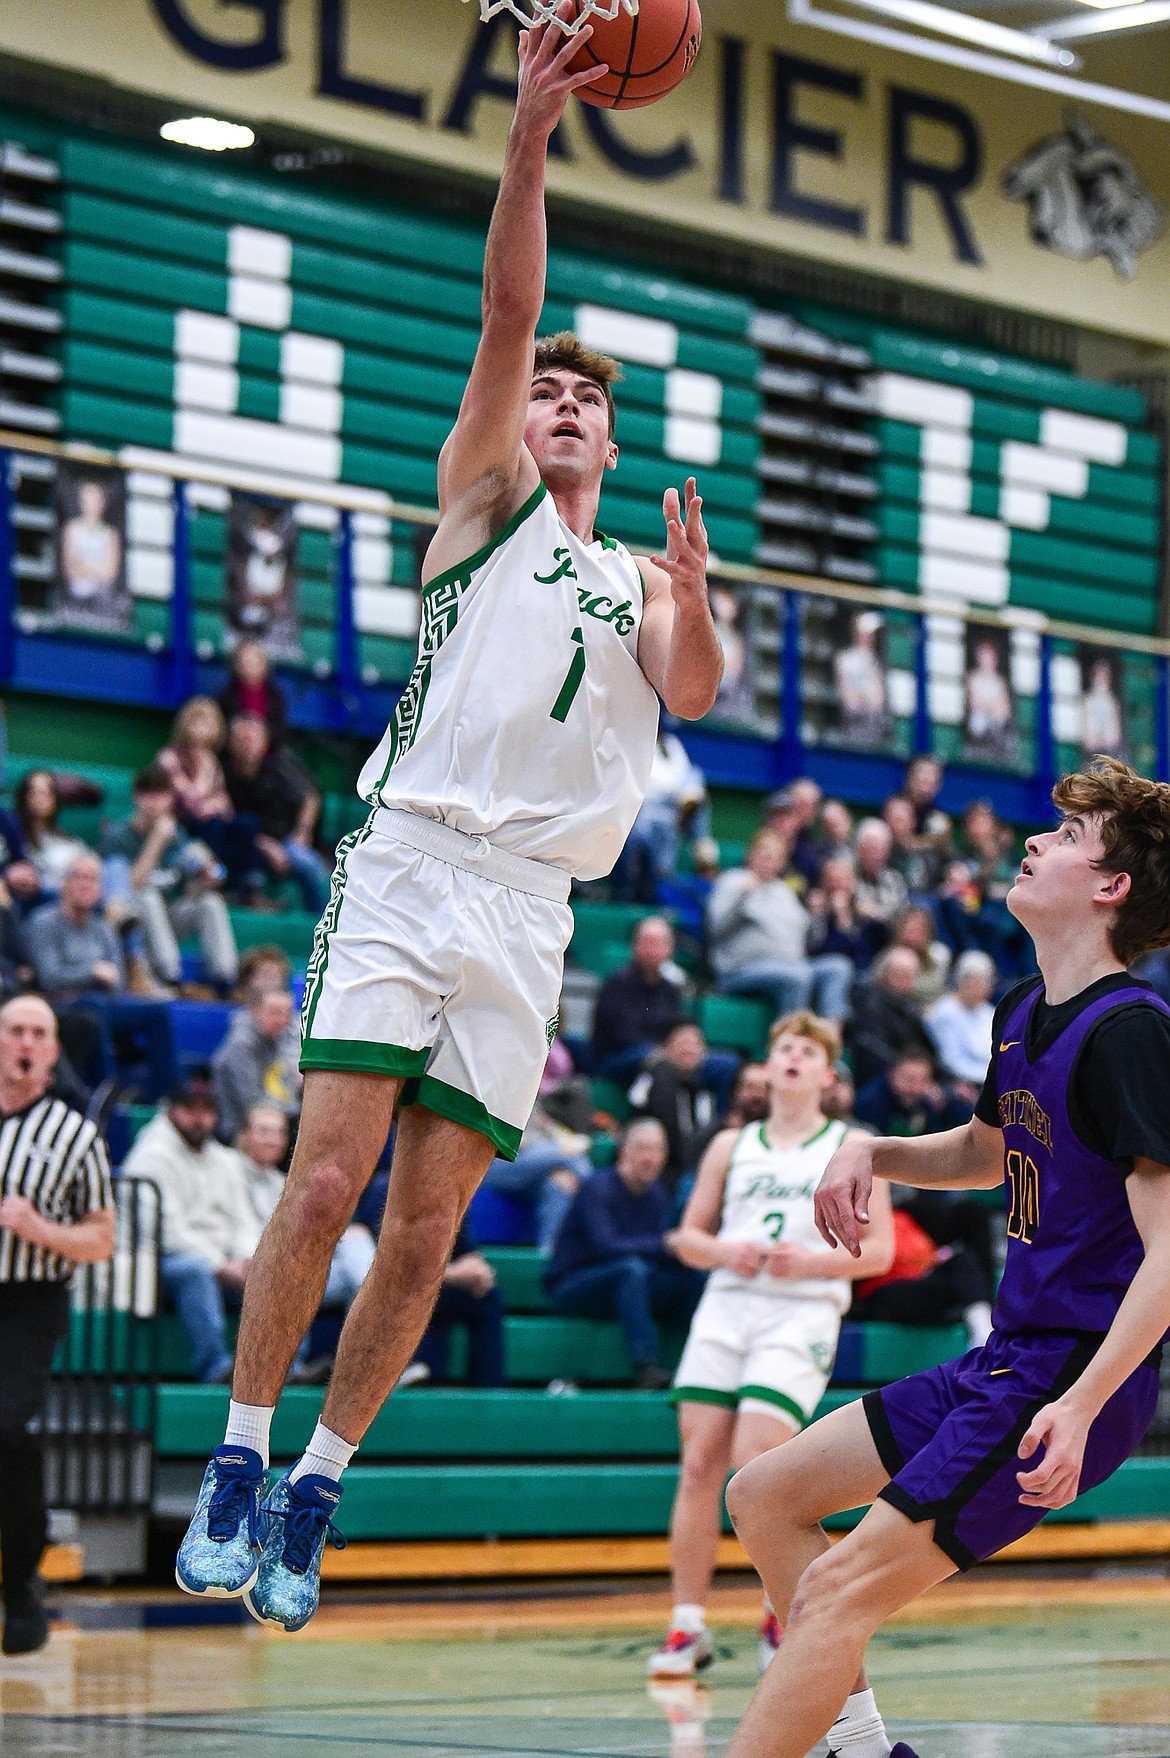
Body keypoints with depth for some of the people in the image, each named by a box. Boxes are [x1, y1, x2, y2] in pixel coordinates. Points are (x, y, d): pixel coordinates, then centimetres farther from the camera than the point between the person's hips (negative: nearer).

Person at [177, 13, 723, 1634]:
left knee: (426, 1230, 0)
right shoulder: (483, 501, 13)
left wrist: (694, 594, -18)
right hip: (411, 865, -3)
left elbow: (694, 695, 3)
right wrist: (530, 141, -13)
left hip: (529, 908, 3)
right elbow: (508, 316, -1)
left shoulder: (640, 582, 23)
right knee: (329, 1178, -14)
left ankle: (315, 1491, 10)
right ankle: (237, 1461, -3)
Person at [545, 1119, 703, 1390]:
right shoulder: (598, 1189, -13)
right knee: (632, 1268, -36)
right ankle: (646, 1368, -44)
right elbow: (605, 1245, -26)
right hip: (569, 1289, -6)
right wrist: (663, 1245, -30)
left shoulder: (657, 1194, 8)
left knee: (692, 1280, -16)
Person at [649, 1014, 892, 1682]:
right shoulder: (731, 1146, 18)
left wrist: (809, 1260, -12)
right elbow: (688, 1236, 18)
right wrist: (724, 1251, -4)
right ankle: (688, 1627, 0)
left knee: (754, 1462, -17)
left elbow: (880, 1252, 4)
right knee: (699, 1463, -5)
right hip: (726, 1305, 4)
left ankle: (783, 1617, 0)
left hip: (801, 1314, -4)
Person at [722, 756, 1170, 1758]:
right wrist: (871, 1155, 10)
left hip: (1076, 1378, -10)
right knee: (762, 1498, 13)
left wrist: (1080, 1405, -32)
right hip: (1005, 1362, 10)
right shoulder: (1024, 1012, 10)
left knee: (838, 1592, -17)